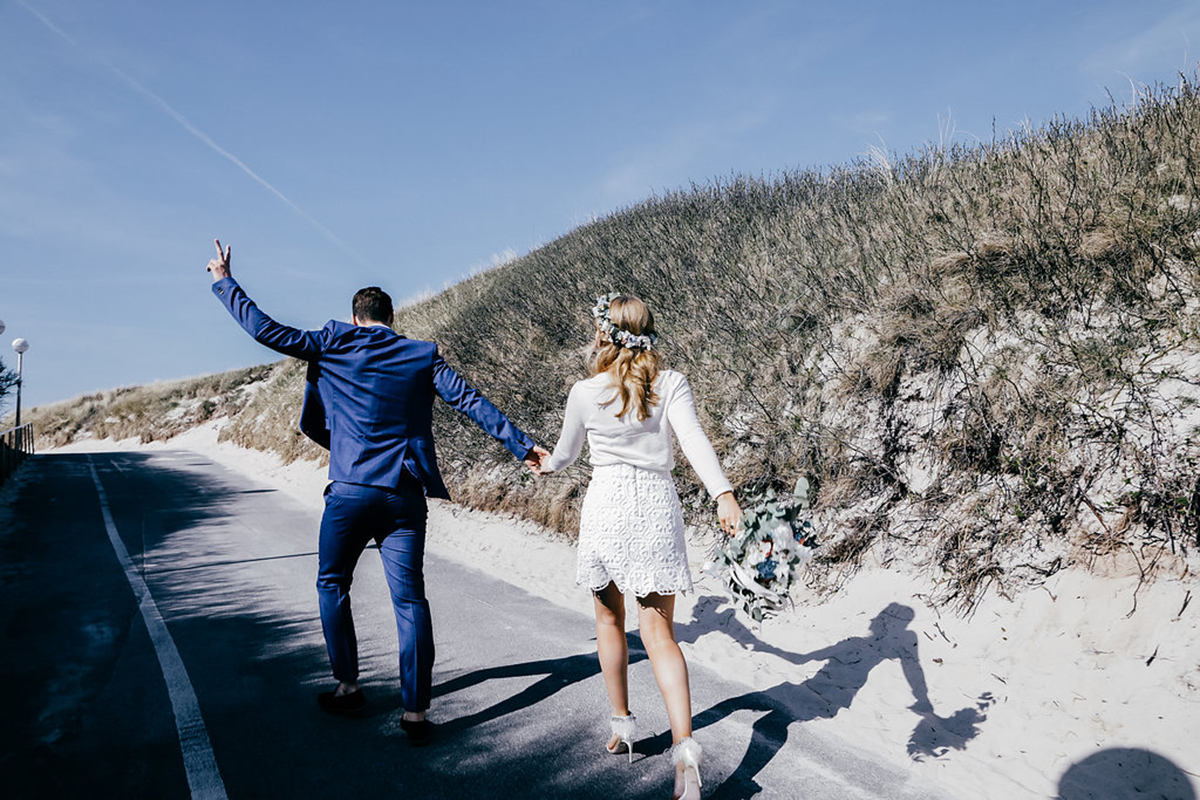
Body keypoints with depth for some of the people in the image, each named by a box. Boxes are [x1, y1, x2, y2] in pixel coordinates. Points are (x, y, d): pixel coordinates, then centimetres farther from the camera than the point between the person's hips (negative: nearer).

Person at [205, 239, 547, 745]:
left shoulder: (332, 347, 2)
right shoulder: (422, 356, 6)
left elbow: (265, 330, 3)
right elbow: (470, 402, 1)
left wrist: (224, 281, 17)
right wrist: (520, 445, 4)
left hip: (350, 491, -1)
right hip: (405, 494, 2)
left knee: (332, 585, 20)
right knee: (409, 598, 3)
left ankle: (347, 686, 27)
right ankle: (416, 711, 4)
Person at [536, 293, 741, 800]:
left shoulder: (585, 393, -1)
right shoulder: (671, 385, -1)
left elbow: (567, 452, 14)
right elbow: (693, 440, -18)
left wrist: (547, 466, 37)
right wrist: (723, 495, -28)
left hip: (606, 506, 0)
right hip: (658, 506, 1)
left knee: (609, 620, 20)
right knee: (659, 632, 3)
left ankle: (622, 726, 30)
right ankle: (684, 746, -11)